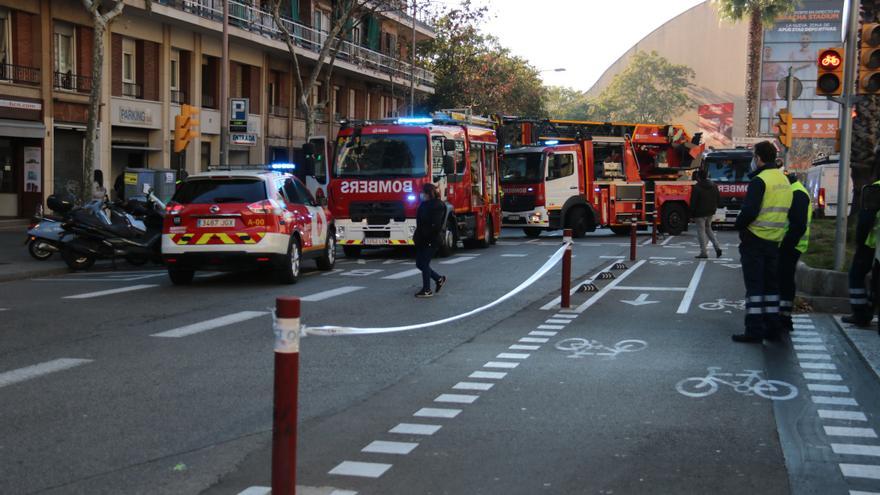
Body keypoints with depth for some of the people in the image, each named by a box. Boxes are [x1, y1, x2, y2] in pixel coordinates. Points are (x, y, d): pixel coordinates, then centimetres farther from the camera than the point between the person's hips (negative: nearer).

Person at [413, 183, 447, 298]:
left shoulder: (438, 206, -14)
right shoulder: (424, 204, 13)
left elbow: (436, 225, -21)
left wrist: (427, 236, -21)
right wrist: (416, 235, 10)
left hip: (432, 240, -9)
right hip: (422, 240, 9)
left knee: (424, 264, -4)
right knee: (419, 264, 11)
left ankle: (427, 290, 7)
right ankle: (439, 279, 27)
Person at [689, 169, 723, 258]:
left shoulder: (696, 187, -15)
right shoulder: (714, 185, 6)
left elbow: (693, 202, -15)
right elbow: (718, 199, 11)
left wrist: (692, 215, -7)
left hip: (700, 214, -7)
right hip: (710, 213, 7)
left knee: (701, 231, 1)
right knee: (708, 228, 22)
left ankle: (703, 252, 3)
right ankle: (717, 247, 9)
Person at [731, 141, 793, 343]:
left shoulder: (759, 180, -15)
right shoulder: (784, 181, 12)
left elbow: (749, 211, -22)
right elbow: (786, 212, 16)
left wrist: (738, 226, -5)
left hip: (754, 240, -8)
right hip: (775, 241, 8)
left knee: (754, 286, -4)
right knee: (771, 285, 14)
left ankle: (754, 330, -4)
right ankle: (772, 328, 18)